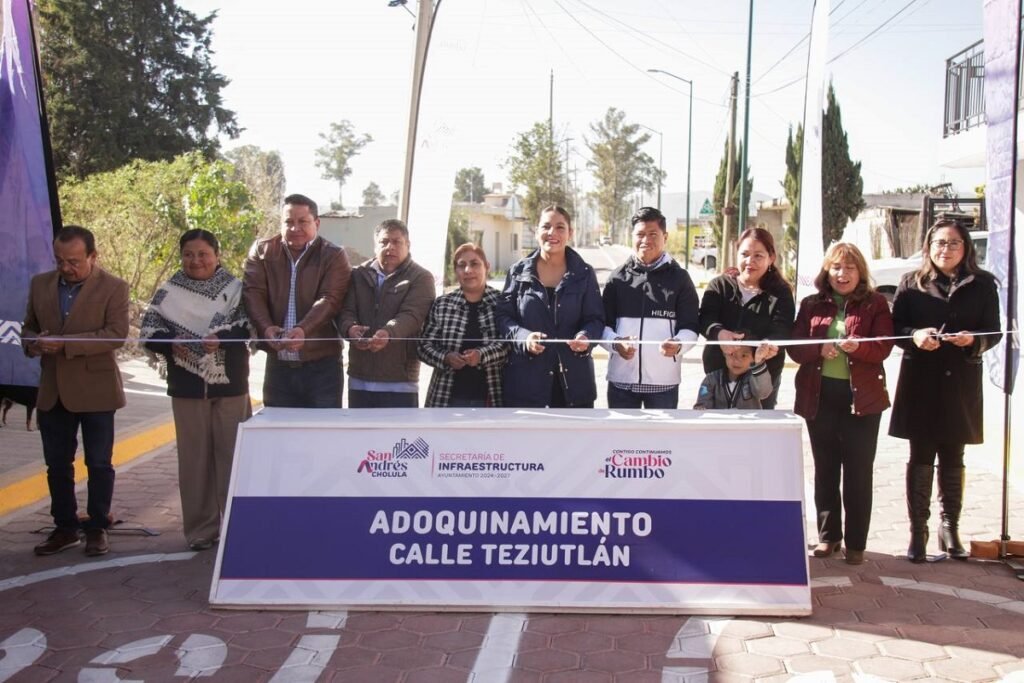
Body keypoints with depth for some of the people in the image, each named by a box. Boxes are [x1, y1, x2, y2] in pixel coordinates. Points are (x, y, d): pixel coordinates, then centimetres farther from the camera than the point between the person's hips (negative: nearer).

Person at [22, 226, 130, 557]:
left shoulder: (113, 287, -8)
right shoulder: (40, 284, 8)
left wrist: (66, 344, -24)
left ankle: (97, 528, 16)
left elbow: (117, 334, -17)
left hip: (95, 388, -5)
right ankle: (65, 528, 23)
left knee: (98, 463, 4)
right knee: (57, 464, 11)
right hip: (52, 390, 5)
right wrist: (32, 343, -8)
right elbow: (28, 326, 17)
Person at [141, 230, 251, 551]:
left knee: (232, 454, 4)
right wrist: (170, 343, -15)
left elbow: (252, 325, -8)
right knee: (194, 457, 6)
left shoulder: (236, 289, 1)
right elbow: (148, 331, 5)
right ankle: (201, 527, 15)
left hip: (230, 385, -1)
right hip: (188, 388, 1)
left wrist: (222, 338, -23)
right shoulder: (168, 292, 5)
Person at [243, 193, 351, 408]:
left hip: (321, 363, -3)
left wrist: (303, 330, -30)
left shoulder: (333, 256, 1)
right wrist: (266, 328, -21)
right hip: (278, 363, 3)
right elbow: (253, 293, -2)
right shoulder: (262, 251, 9)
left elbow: (329, 300, -12)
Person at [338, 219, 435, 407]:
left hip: (399, 379, -4)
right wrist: (350, 328, -22)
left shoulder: (420, 278, -1)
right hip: (360, 378, 4)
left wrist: (388, 333, -37)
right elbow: (345, 310, 3)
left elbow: (412, 315, -15)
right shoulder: (359, 275, 12)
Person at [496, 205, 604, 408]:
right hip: (526, 378, -1)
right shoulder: (519, 271, 6)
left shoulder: (584, 274, 6)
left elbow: (595, 319, 5)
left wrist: (586, 338, -18)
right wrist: (523, 337, -16)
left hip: (573, 378, 1)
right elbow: (503, 316, 4)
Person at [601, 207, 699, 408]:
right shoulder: (618, 277, 5)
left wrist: (678, 344, -23)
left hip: (663, 379, -1)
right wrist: (615, 342, -16)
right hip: (622, 378, 2)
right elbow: (603, 323, 6)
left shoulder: (679, 277, 2)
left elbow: (691, 326, 0)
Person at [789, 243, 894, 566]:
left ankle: (856, 542, 10)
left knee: (858, 472, 1)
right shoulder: (812, 305, 8)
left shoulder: (876, 304, 3)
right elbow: (795, 346, 1)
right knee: (825, 470, 11)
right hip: (819, 395, 3)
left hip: (862, 396, -2)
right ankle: (828, 535, 22)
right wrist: (820, 348, -19)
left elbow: (883, 347, -7)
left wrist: (857, 346, -27)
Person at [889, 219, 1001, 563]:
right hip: (920, 382, -1)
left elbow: (993, 332, 4)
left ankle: (950, 529, 22)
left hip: (961, 383, 1)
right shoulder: (912, 283, 2)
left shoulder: (982, 285, 4)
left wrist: (973, 340, -16)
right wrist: (914, 336, -18)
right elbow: (894, 327, 1)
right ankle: (918, 532, 9)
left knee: (953, 459, 10)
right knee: (920, 458, 2)